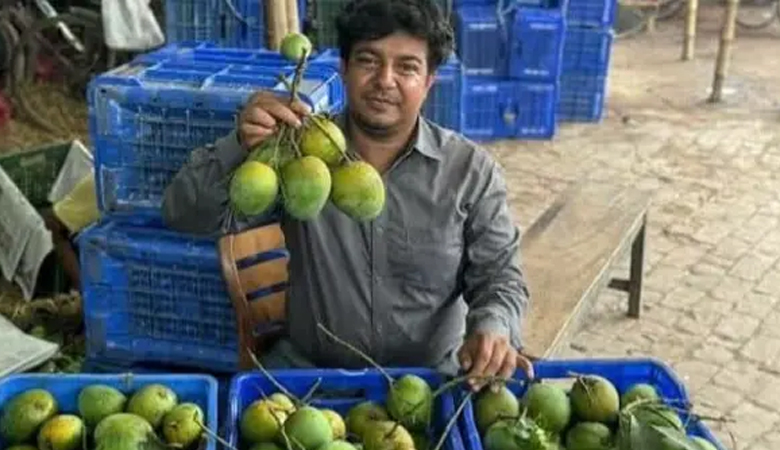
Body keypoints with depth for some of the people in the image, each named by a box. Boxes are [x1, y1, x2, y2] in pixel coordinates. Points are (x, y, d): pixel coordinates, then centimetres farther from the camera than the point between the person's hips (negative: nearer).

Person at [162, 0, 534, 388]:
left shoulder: (470, 170, -5)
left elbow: (499, 274, 0)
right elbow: (188, 216, -11)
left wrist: (493, 328, -24)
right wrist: (238, 147, -31)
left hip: (431, 375, 1)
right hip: (306, 368, 0)